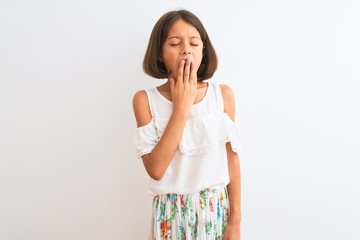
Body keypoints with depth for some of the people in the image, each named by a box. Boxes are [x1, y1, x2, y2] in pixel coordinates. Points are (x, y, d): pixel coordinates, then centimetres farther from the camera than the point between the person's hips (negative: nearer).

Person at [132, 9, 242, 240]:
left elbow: (231, 159, 0)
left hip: (218, 209, 1)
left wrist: (235, 219, 0)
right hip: (172, 213, -1)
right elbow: (156, 169, -18)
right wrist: (181, 108, -19)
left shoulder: (223, 94, -5)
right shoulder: (145, 100, -9)